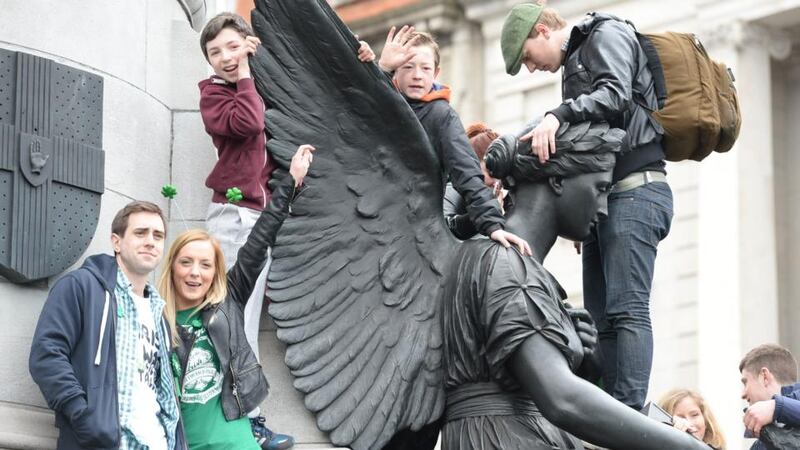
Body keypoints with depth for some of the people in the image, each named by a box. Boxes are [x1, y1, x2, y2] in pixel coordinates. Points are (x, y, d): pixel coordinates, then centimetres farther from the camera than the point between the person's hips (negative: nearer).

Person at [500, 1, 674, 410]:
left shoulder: (607, 35, 3)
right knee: (602, 319, 3)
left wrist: (558, 116, -26)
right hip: (601, 199, 10)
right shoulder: (574, 66, 29)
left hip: (634, 191, -10)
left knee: (627, 310, -17)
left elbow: (615, 94, -16)